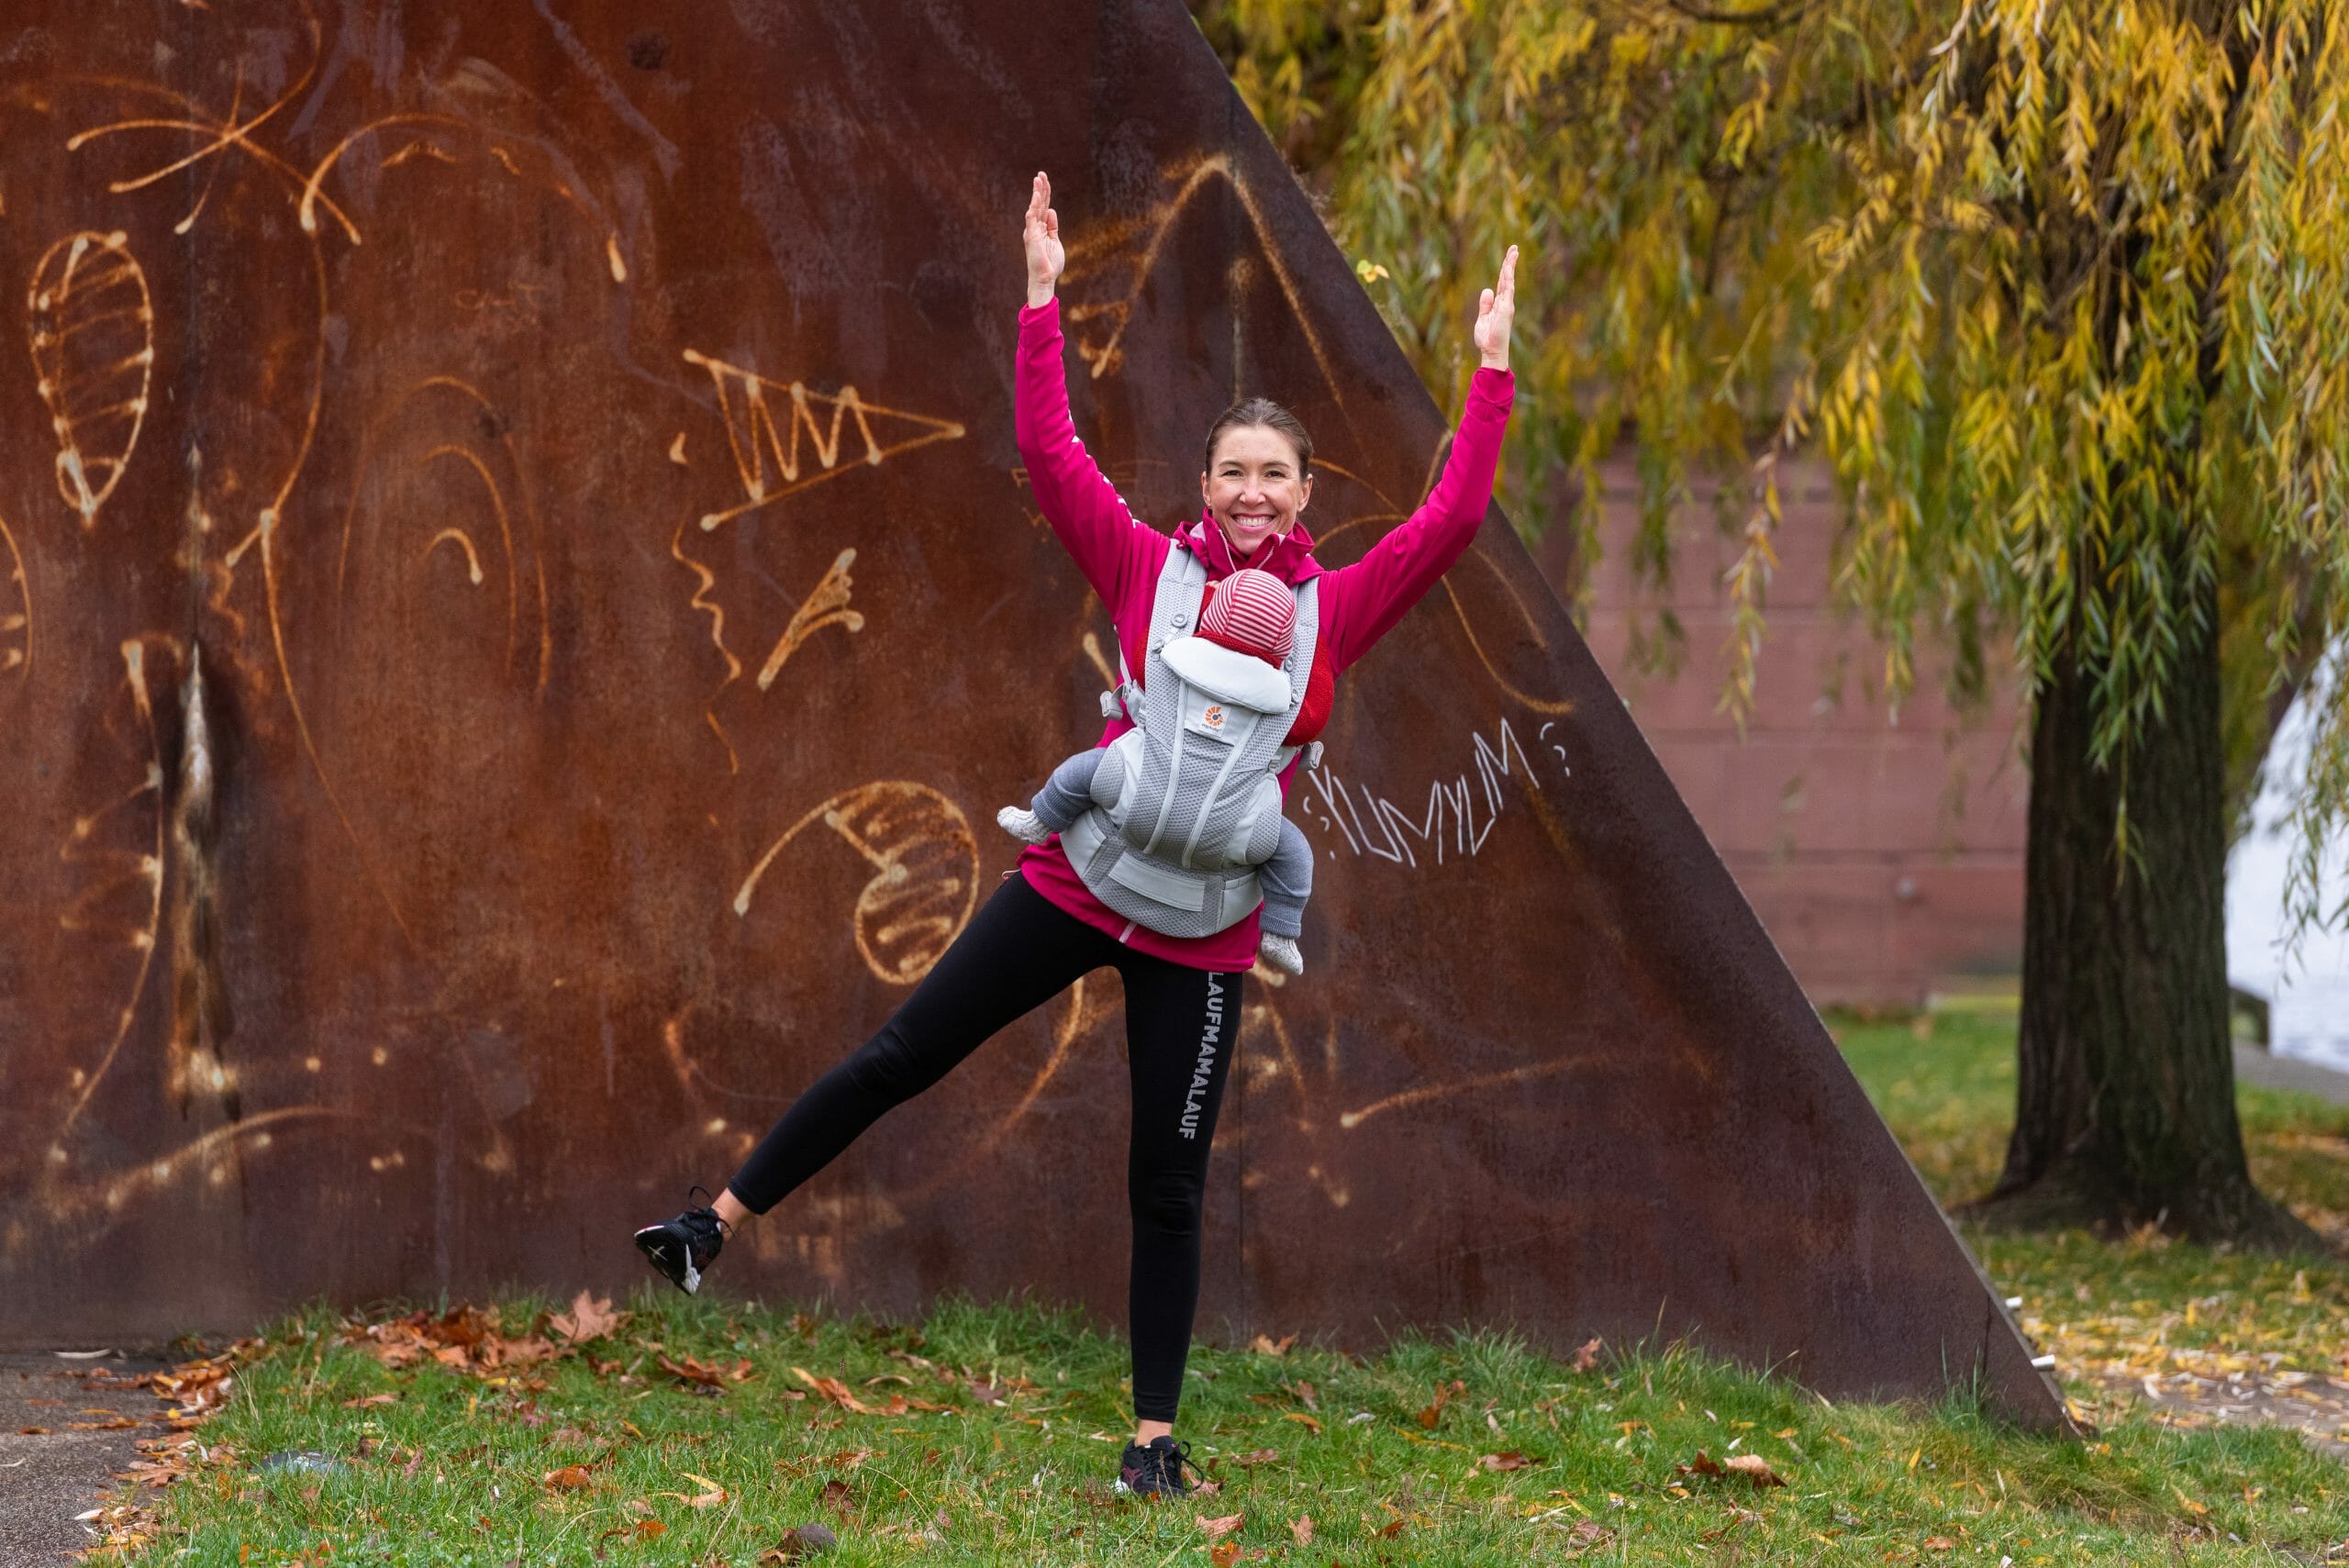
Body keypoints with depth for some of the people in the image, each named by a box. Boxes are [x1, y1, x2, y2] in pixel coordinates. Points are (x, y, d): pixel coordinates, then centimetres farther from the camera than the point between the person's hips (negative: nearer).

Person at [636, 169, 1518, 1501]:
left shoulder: (1336, 610, -1)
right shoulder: (1149, 570, -2)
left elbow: (1454, 517, -6)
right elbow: (1051, 451, -6)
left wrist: (1494, 369, -8)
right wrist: (1045, 299, -8)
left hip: (1205, 929, 0)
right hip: (1077, 879, 0)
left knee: (1171, 1187, 4)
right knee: (905, 1053, 4)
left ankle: (1156, 1438, 12)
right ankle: (721, 1223, 18)